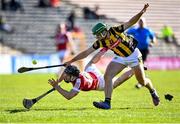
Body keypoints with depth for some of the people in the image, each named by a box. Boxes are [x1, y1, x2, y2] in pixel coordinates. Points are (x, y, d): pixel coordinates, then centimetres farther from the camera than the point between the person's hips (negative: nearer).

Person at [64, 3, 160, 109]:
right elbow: (86, 52, -9)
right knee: (107, 76, -18)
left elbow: (131, 22, -25)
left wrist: (141, 13, -39)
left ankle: (153, 92, 38)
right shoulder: (100, 42, -14)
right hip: (120, 58, 4)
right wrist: (71, 61, -12)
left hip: (133, 55, -4)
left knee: (142, 81, 5)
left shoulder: (115, 31, -25)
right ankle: (107, 102, -17)